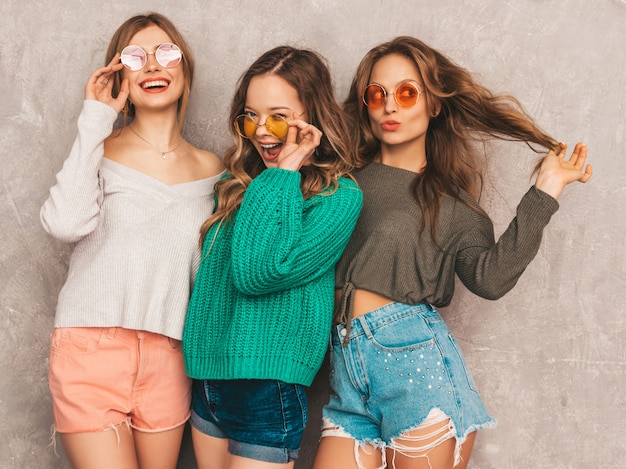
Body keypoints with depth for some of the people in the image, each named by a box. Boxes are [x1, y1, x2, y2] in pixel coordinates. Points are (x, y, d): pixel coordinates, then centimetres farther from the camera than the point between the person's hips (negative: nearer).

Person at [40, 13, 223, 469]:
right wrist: (94, 122, -12)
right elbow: (66, 223, -18)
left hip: (168, 358, 3)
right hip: (92, 346, -3)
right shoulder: (102, 150, 1)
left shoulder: (210, 168, 10)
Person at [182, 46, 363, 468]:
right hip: (209, 374, 6)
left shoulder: (339, 195, -11)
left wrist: (281, 176, -17)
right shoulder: (239, 183, 7)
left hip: (269, 384, -6)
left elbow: (257, 273, -23)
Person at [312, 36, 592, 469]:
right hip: (348, 367, 2)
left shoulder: (451, 201, 12)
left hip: (414, 357, -2)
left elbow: (490, 276, -5)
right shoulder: (346, 177, 16)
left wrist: (546, 189, -1)